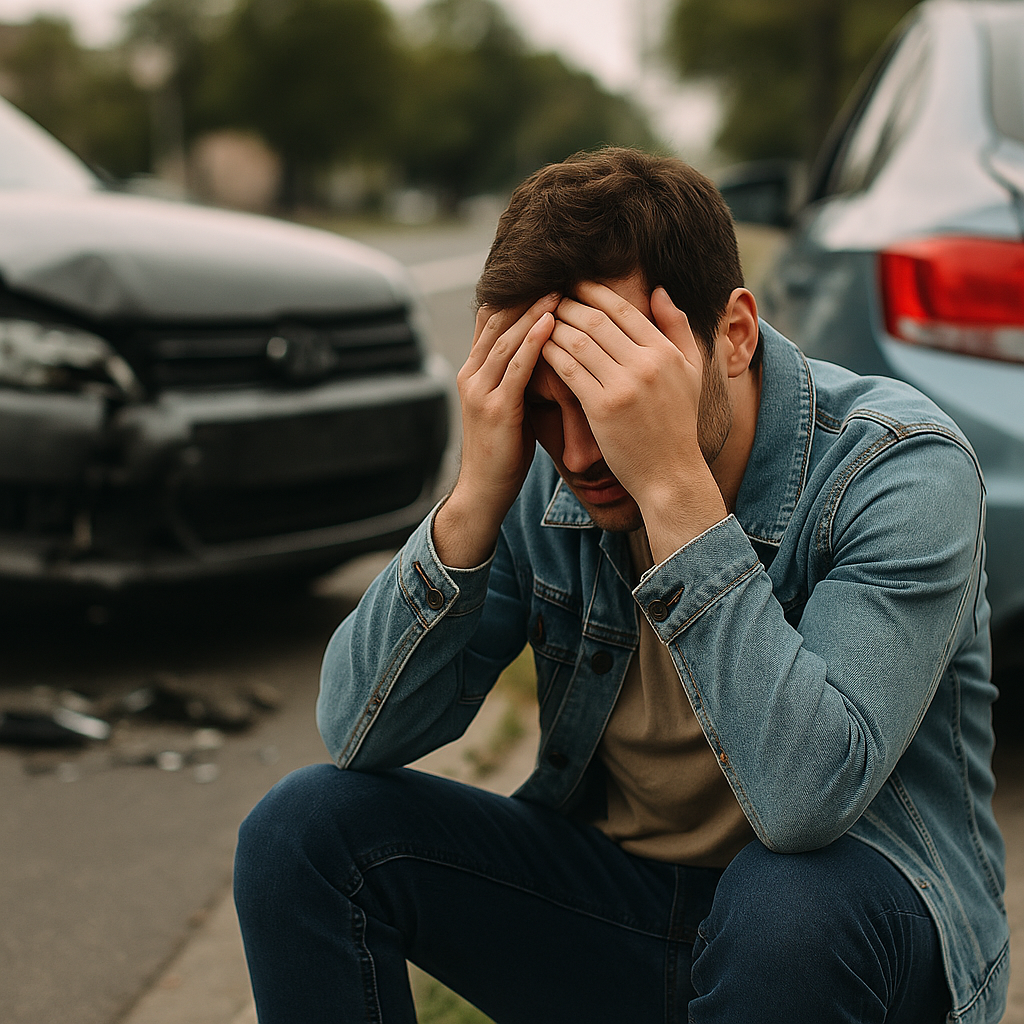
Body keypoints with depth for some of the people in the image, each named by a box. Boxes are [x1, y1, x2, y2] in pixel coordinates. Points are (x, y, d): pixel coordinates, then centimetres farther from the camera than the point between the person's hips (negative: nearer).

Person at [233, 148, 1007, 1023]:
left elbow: (804, 800, -36)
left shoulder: (902, 469, -22)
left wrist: (674, 483, -37)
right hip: (620, 900, 4)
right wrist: (476, 495, -24)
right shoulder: (543, 473, -8)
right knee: (306, 829, -12)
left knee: (789, 900, -38)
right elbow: (359, 735, -11)